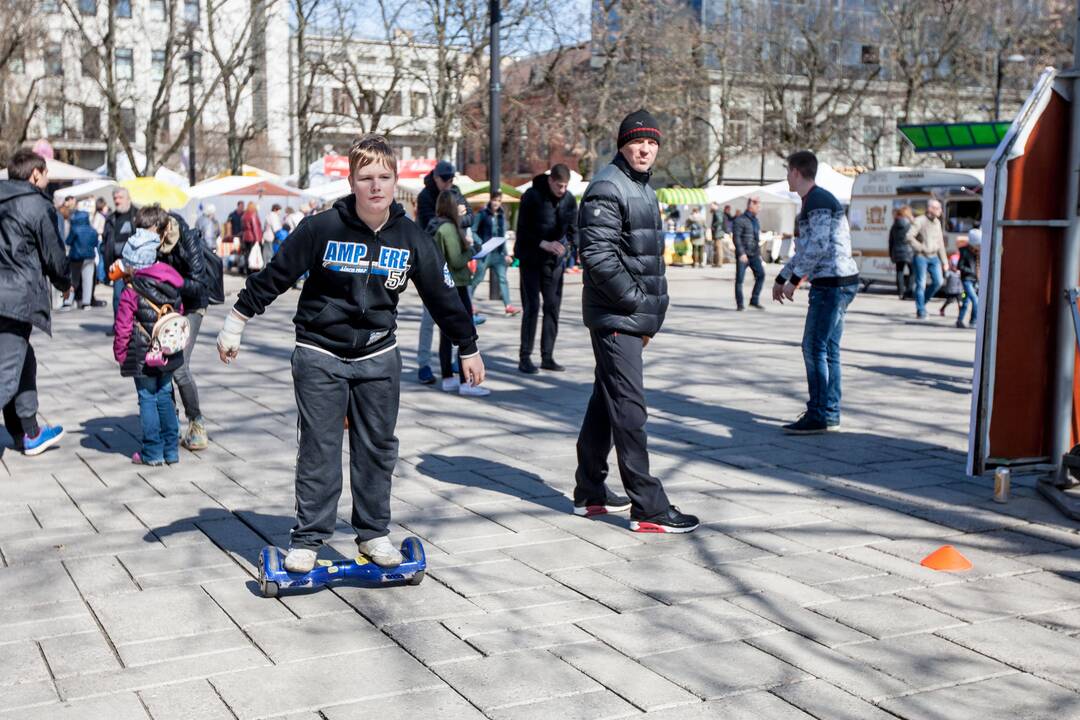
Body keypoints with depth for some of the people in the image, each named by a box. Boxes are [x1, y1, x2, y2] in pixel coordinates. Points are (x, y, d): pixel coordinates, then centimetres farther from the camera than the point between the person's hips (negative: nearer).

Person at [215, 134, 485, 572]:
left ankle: (374, 533, 23)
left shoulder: (412, 239, -3)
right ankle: (308, 539, 12)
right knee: (319, 449, 1)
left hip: (379, 356, 3)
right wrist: (235, 323, 1)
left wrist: (468, 347, 13)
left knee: (378, 447, 9)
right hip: (320, 355, -3)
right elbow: (274, 276, -4)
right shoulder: (322, 229, -12)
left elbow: (441, 294, 7)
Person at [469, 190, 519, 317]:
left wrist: (505, 253, 10)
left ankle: (508, 306, -4)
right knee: (477, 278, 1)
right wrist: (481, 244, -17)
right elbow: (473, 231, -5)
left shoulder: (502, 216, 11)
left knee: (503, 278, -2)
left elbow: (503, 236, 14)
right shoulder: (482, 214, -4)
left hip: (498, 253, 5)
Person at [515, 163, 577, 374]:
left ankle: (547, 357, 13)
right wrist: (544, 244, -23)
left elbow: (572, 230, 8)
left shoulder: (570, 200, 1)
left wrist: (562, 243, -12)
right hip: (531, 259, -5)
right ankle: (525, 357, -2)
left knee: (552, 307, 5)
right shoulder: (532, 196, -13)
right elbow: (522, 230, -12)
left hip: (555, 261, 5)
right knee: (532, 307, -7)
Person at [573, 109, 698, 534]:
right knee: (629, 408, -9)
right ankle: (648, 508, -7)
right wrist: (636, 302, -16)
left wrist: (650, 313, 15)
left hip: (632, 317, 10)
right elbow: (598, 256, -21)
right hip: (616, 318, -10)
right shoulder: (608, 189, -12)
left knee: (606, 403, 15)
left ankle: (589, 493, 26)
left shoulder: (642, 188, 19)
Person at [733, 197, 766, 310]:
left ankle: (754, 300, 2)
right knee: (740, 279, -2)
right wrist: (741, 253, -21)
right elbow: (736, 237, -14)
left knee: (761, 274, -7)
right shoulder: (740, 220, -7)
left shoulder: (756, 220, 17)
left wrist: (759, 253, 21)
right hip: (743, 255, -6)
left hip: (754, 254, 6)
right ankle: (740, 304, 5)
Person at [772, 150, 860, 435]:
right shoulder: (813, 201, 21)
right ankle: (828, 412, 18)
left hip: (833, 283, -10)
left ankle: (821, 415, -6)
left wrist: (793, 280, -14)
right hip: (834, 283, 10)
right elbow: (805, 248, 26)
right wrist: (781, 278, 24)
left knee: (816, 348, -9)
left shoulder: (818, 201, -12)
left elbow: (818, 246, -20)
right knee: (825, 349, 12)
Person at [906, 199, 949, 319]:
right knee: (921, 284, -2)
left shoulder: (937, 222, 12)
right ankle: (921, 311, 5)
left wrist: (944, 261, 14)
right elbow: (909, 237, -20)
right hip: (921, 257, -6)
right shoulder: (919, 221, -10)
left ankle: (922, 302, 20)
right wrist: (921, 248, -16)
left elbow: (940, 243, 16)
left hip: (934, 257, 6)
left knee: (938, 282, 0)